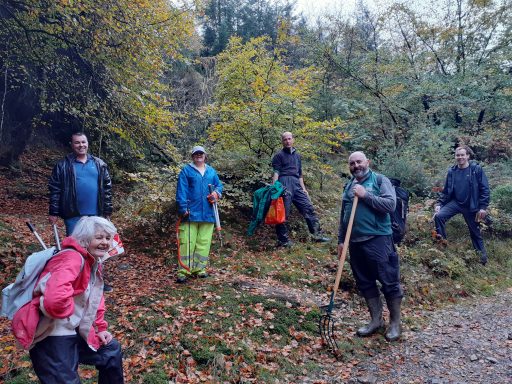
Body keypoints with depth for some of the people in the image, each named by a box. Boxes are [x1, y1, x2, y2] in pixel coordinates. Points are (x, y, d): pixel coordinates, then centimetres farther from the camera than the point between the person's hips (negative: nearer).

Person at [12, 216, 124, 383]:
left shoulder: (93, 261, 8)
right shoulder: (73, 258, -25)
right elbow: (55, 300, -43)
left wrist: (100, 328, 13)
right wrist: (69, 310, -22)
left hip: (73, 331, 10)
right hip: (52, 337, -10)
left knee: (112, 351, 22)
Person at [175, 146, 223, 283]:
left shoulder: (211, 171, 14)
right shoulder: (186, 170, 1)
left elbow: (219, 185, 19)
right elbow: (181, 191, -4)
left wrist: (216, 193, -5)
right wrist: (183, 208, -12)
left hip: (207, 213, 4)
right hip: (190, 213, -4)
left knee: (204, 242, 8)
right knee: (187, 242, -5)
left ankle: (199, 268, 19)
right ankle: (183, 271, 0)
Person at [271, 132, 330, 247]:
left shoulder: (297, 155, 24)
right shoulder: (279, 155, 5)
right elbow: (276, 172, -5)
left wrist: (303, 189, 21)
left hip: (296, 185, 6)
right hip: (284, 183, -6)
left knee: (308, 207, 1)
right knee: (283, 212, -6)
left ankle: (318, 234, 5)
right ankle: (283, 240, 1)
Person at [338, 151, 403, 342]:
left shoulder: (380, 180, -2)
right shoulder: (348, 186, 16)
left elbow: (390, 204, -15)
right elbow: (343, 216, 20)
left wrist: (365, 195, -17)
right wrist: (341, 239, 17)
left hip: (378, 239, -6)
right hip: (356, 242, 6)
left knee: (389, 282, 2)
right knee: (365, 283, 12)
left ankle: (395, 323, 17)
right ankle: (376, 320, 26)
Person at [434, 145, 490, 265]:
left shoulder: (476, 169, -9)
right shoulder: (452, 171, 1)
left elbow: (485, 189, -9)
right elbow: (446, 191, 8)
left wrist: (483, 207, -14)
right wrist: (439, 203, -4)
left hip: (471, 206, -2)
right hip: (455, 203, 3)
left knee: (475, 232, 10)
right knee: (439, 216, -22)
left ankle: (483, 257, 28)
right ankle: (442, 243, -6)